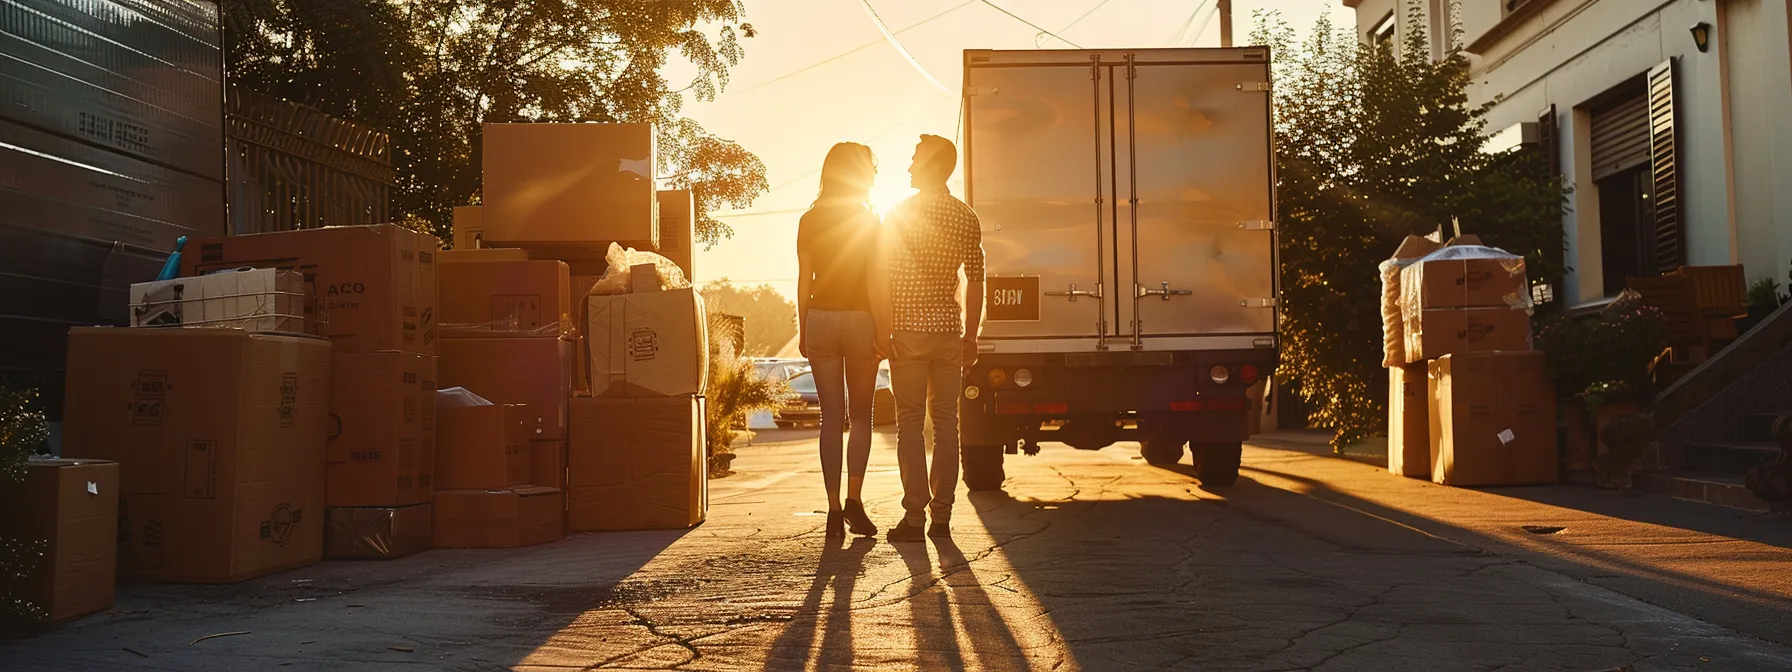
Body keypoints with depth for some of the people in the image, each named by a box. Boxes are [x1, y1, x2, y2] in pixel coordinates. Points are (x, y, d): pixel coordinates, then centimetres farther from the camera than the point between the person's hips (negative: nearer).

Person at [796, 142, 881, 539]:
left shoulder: (809, 221, 4)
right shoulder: (870, 222, -3)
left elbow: (804, 281, 3)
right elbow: (873, 281, -6)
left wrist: (803, 331, 9)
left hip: (821, 319, 2)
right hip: (859, 320, -2)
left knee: (831, 416, 5)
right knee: (861, 415, 10)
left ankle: (834, 510, 1)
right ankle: (854, 499, -3)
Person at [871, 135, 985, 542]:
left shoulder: (899, 214, -5)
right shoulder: (966, 218, 6)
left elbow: (880, 278, -9)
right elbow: (975, 282, 8)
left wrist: (883, 330, -6)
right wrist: (970, 336, 13)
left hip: (908, 331, -3)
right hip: (949, 331, 4)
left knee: (910, 423, -1)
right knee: (946, 423, 7)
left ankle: (914, 517, -3)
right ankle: (942, 516, 8)